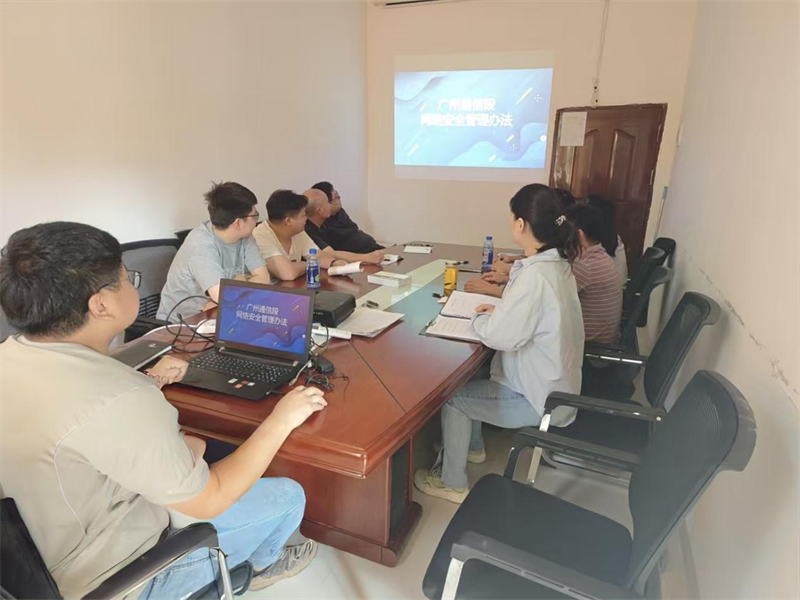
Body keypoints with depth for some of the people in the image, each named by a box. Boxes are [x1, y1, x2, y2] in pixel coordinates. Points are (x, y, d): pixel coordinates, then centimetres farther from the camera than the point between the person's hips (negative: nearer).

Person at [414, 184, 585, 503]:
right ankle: (472, 447, 38)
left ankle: (452, 483, 18)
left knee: (452, 396, 0)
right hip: (553, 382, 9)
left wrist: (479, 319, -8)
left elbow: (499, 336, -28)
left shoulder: (536, 276, -30)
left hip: (540, 397, -9)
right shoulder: (556, 263, 1)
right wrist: (499, 310, 1)